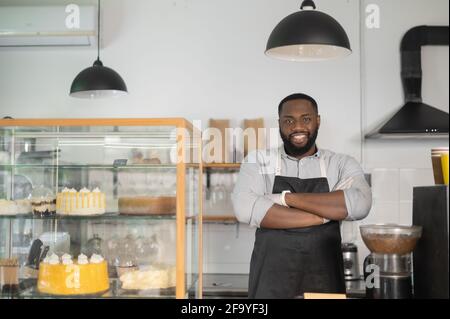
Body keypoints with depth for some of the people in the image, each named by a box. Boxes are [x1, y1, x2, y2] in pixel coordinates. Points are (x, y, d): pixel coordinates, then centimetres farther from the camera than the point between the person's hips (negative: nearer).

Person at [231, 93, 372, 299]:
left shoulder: (341, 165, 3)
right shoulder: (259, 160, 2)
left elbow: (359, 204, -16)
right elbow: (245, 208, -15)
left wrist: (287, 198, -15)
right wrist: (324, 215, -13)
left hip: (324, 280, 1)